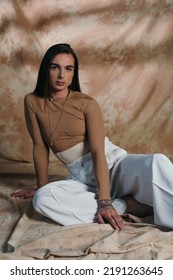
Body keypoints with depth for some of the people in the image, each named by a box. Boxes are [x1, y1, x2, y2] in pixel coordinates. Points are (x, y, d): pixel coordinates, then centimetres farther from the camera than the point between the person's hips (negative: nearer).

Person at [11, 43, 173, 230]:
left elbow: (98, 151, -14)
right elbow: (40, 147, 6)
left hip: (114, 163, -2)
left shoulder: (87, 103, -6)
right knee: (42, 200, -31)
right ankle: (127, 205, -26)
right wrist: (42, 187, 11)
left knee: (157, 162, -32)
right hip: (82, 178, 2)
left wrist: (105, 200, -23)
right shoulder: (32, 102, 2)